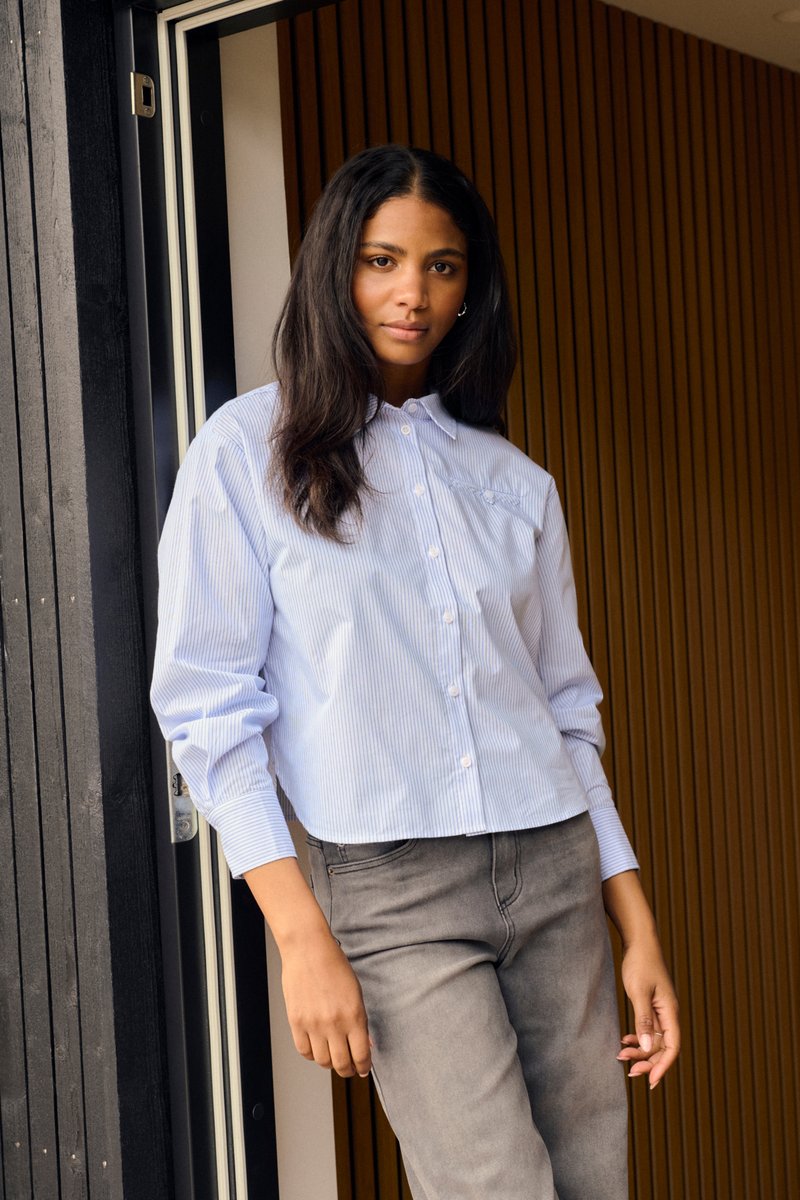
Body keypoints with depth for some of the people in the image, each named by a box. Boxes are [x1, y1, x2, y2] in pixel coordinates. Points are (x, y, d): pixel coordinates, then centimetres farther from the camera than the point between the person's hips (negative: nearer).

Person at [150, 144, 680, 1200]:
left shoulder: (514, 481, 12)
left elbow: (568, 708, 15)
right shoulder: (250, 451, 1)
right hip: (391, 893, -4)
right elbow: (207, 708, -3)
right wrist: (301, 936, -10)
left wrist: (638, 927, 10)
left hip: (557, 873, 4)